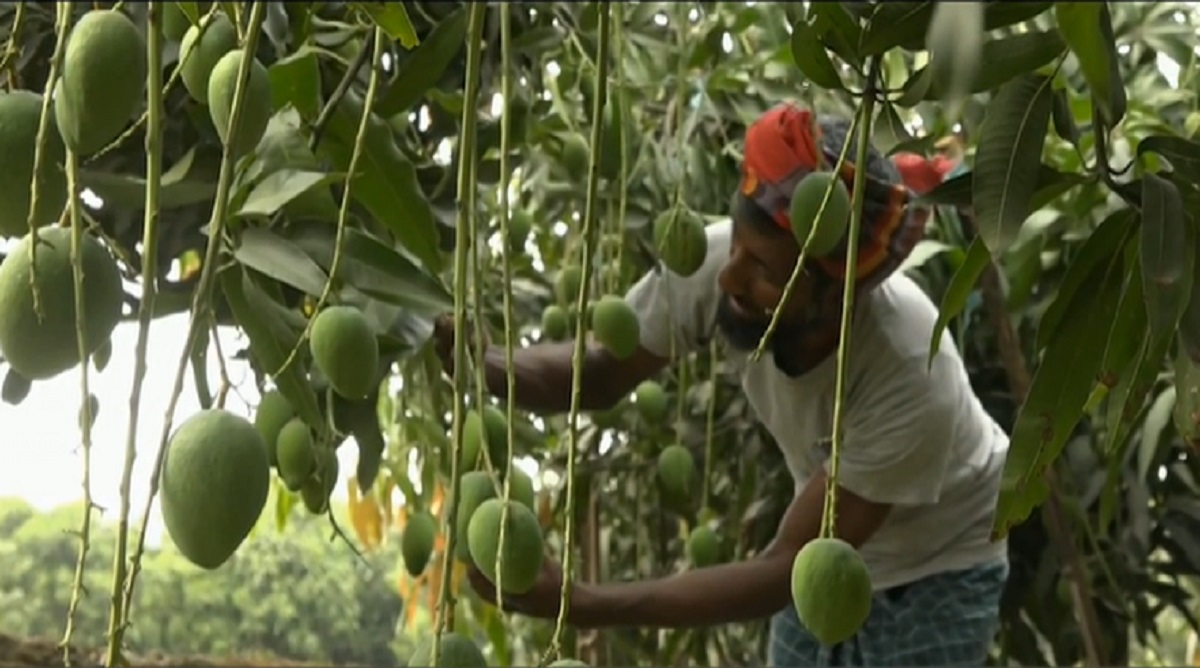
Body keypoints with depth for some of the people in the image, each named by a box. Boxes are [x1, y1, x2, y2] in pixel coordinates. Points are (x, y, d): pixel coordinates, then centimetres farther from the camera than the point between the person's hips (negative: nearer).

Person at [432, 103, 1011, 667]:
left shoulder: (913, 378, -40)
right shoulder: (713, 263, -29)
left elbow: (788, 568, -33)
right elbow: (601, 374, -11)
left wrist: (580, 603, -40)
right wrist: (483, 364, -34)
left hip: (936, 567, -4)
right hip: (827, 552, 5)